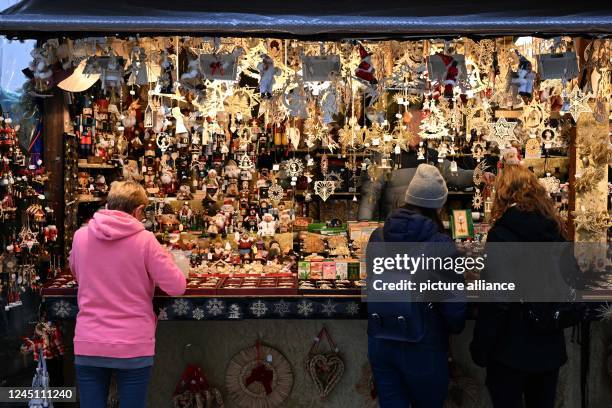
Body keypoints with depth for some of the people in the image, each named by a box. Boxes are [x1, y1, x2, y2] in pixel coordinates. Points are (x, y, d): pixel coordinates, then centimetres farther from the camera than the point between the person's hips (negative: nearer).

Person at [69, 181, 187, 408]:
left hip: (88, 345, 3)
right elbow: (177, 287, -8)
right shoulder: (144, 239, -9)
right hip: (133, 346, -2)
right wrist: (167, 261, 10)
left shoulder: (80, 236, 2)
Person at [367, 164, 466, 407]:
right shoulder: (440, 245, -16)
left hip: (379, 342, 4)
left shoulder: (378, 236, -2)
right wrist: (456, 327, 8)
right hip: (423, 348, -4)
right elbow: (453, 303, -13)